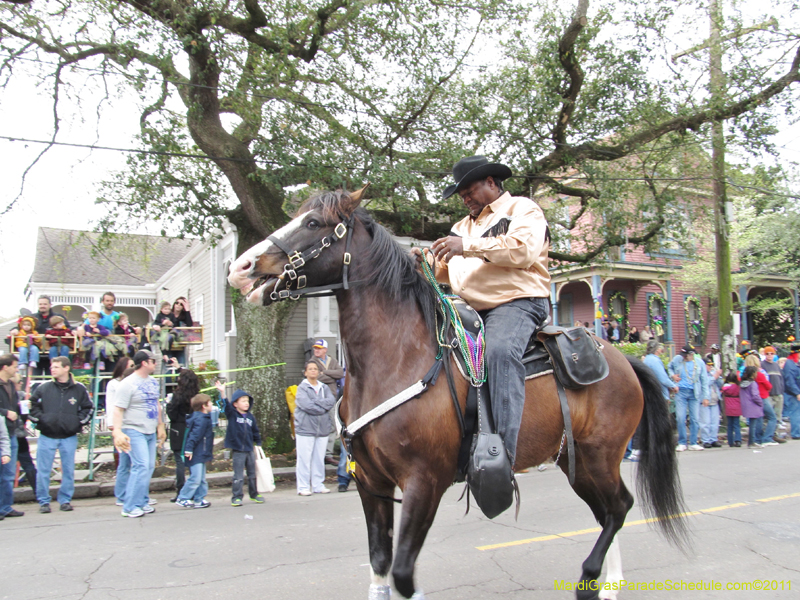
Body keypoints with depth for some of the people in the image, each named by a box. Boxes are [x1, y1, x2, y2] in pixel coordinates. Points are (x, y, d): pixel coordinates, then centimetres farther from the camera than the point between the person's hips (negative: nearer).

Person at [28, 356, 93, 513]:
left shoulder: (79, 389, 1)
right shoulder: (43, 388, 0)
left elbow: (88, 408, 10)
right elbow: (32, 405, 9)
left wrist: (79, 422, -1)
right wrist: (39, 419, -3)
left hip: (69, 437, 0)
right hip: (47, 436, 0)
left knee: (68, 471, 7)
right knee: (43, 471, 2)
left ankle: (65, 500, 19)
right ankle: (43, 501, 15)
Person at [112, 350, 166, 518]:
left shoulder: (153, 382, 12)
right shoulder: (128, 384, -13)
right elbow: (118, 410, -18)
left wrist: (160, 426, 23)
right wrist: (117, 432, -27)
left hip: (150, 432, 8)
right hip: (134, 432, -8)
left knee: (149, 467, 9)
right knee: (141, 466, -14)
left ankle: (142, 503, 19)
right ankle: (130, 507, -5)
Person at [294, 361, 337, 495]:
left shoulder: (324, 388, 13)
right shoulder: (302, 388, -2)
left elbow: (332, 401, -3)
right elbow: (307, 405, -16)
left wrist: (316, 402, -14)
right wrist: (323, 408, -7)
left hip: (322, 428, 5)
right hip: (305, 429, -4)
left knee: (319, 459, 9)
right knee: (304, 459, -3)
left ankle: (318, 485, 17)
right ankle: (303, 487, 6)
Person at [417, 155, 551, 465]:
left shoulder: (522, 209, 7)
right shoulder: (463, 226, 28)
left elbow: (524, 250, -14)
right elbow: (448, 271, 26)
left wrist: (468, 247, -19)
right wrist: (426, 264, 3)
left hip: (516, 302, -8)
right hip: (471, 310, 8)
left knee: (500, 351, -36)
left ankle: (502, 454, -42)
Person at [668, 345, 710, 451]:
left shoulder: (699, 363, 1)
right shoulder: (677, 359, 0)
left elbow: (704, 380, 6)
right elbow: (670, 367, 19)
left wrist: (705, 396, 2)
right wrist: (672, 375, -3)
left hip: (694, 393, 1)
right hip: (681, 391, -1)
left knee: (695, 418, 2)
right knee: (680, 418, -4)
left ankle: (693, 443, 12)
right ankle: (682, 443, 7)